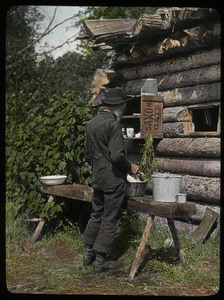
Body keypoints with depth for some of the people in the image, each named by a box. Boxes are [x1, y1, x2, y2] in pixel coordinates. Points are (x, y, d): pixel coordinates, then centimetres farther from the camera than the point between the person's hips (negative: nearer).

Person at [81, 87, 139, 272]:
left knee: (97, 214, 18)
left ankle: (89, 253, 24)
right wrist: (131, 167, -8)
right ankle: (100, 260, 9)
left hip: (97, 178, 8)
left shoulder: (92, 123, 9)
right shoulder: (113, 123, -18)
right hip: (114, 179, -8)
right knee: (111, 218, 2)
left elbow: (88, 155, 15)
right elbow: (117, 156, -24)